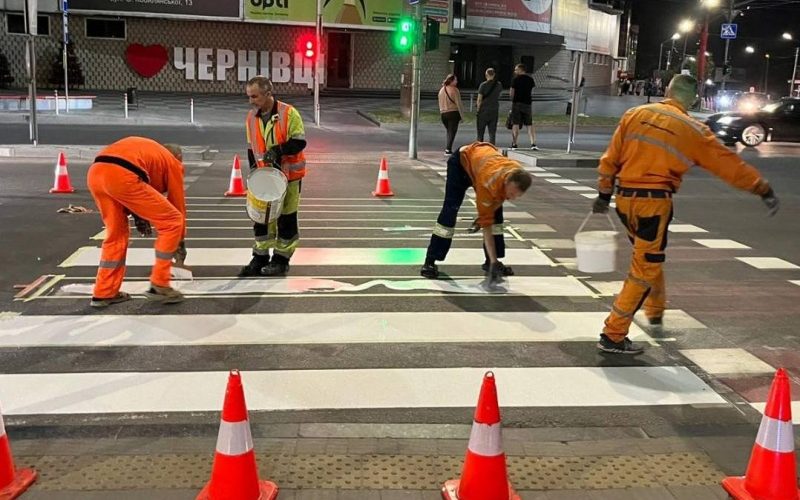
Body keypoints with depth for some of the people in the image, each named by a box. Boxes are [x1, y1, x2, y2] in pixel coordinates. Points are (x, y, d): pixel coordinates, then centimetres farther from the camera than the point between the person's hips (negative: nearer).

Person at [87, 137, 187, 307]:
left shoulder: (147, 149, 39)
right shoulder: (173, 163, 23)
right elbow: (178, 204, 28)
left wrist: (137, 214, 24)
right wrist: (181, 242, 38)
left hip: (95, 173, 7)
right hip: (121, 177, -7)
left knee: (116, 234, 25)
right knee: (172, 222, 8)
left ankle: (103, 293, 28)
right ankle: (159, 286, 11)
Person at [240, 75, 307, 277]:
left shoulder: (289, 113, -15)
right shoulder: (251, 117, 3)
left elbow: (299, 142, -16)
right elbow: (251, 149, 10)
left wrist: (278, 150, -29)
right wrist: (254, 172, 3)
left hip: (288, 175, -5)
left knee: (286, 217, 4)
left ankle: (281, 260, 14)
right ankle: (260, 257, 18)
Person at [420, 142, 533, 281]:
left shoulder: (518, 175, -28)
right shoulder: (489, 181, -45)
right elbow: (486, 224, -38)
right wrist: (493, 261, -38)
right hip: (461, 162, -6)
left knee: (496, 212, -3)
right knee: (450, 210, -16)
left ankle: (490, 261, 9)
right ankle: (430, 262, -10)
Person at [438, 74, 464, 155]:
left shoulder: (441, 90, 11)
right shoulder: (454, 90, -8)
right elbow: (459, 103, -9)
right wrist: (462, 115, -4)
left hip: (444, 114, 6)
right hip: (453, 112, -6)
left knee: (449, 132, 17)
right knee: (452, 132, -3)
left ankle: (448, 149, 14)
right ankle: (448, 149, -13)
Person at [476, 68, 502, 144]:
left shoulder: (483, 85, -8)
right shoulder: (499, 85, 3)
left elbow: (479, 100, -10)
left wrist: (478, 111, -2)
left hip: (483, 110, -3)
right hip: (494, 111, 3)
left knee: (480, 133, 5)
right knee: (492, 133, 5)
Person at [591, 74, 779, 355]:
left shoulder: (635, 115, 7)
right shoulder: (693, 131, -2)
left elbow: (610, 158, 8)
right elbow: (728, 163, 2)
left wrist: (604, 194, 16)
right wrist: (763, 189, 11)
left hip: (625, 198, 5)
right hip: (654, 203, -5)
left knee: (649, 256, 26)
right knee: (645, 267, 2)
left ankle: (655, 311, 44)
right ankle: (613, 336, 0)